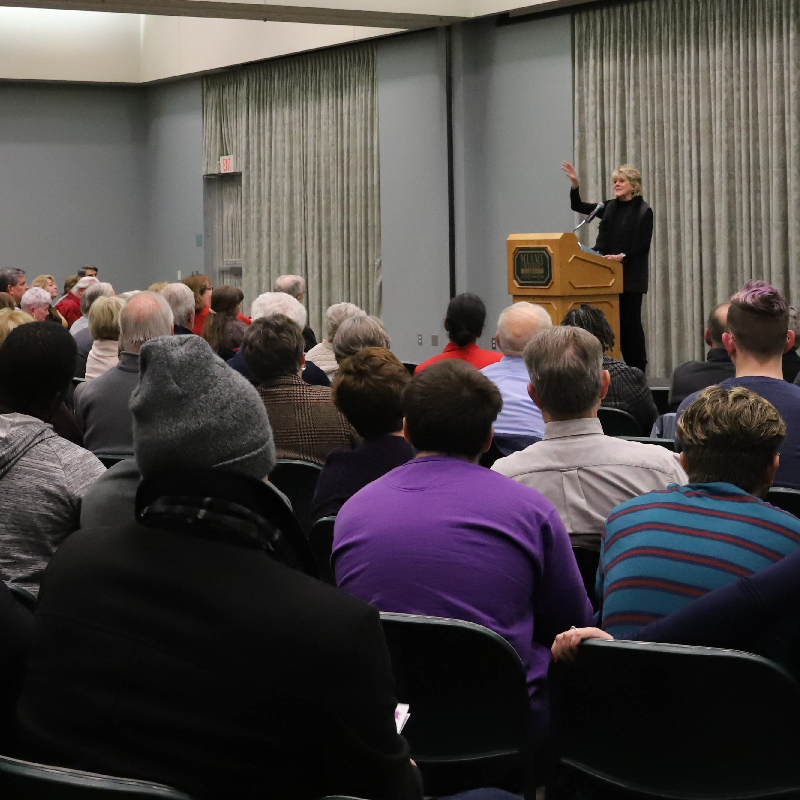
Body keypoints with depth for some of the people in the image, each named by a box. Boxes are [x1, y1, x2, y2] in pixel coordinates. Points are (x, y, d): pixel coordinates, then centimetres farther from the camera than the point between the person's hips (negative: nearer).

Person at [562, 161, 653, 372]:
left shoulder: (644, 211, -5)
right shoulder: (610, 207, 11)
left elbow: (643, 247, -9)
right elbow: (577, 206, 13)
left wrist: (622, 256, -22)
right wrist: (575, 183, -1)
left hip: (631, 277, -5)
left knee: (630, 321, -4)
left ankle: (638, 369, 3)